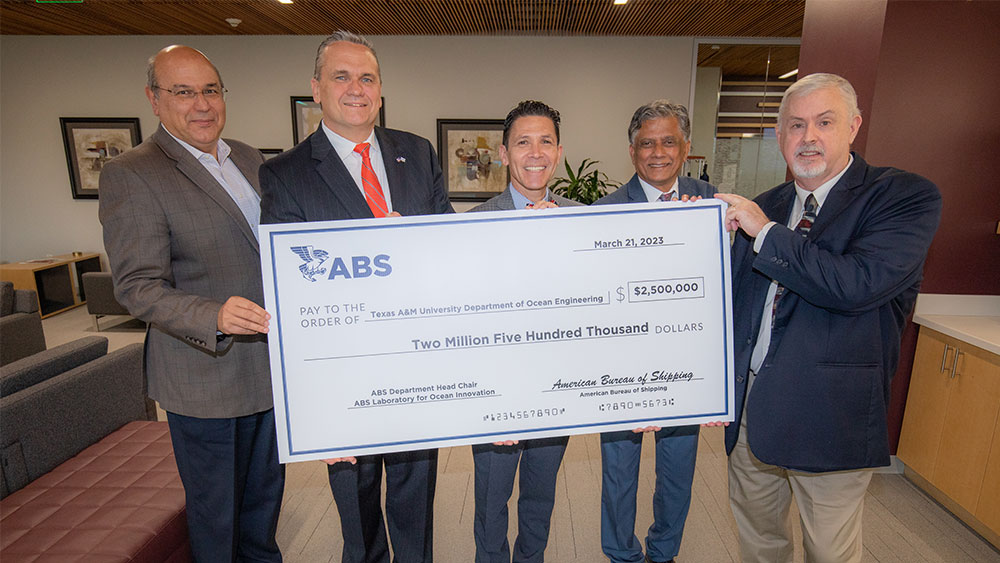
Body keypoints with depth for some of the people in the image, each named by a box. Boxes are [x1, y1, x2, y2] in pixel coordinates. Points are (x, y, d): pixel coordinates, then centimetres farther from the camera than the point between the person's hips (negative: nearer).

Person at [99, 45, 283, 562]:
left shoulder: (249, 158, 8)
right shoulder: (129, 175, -13)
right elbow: (137, 287, -19)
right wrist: (214, 317, -36)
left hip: (270, 365, 7)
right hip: (204, 379, -6)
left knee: (265, 487, 26)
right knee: (214, 508, 14)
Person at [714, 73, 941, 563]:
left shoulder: (907, 197, -9)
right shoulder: (763, 207, 8)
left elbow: (857, 284, -26)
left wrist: (766, 233, -18)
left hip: (830, 417, -4)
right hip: (750, 407, 5)